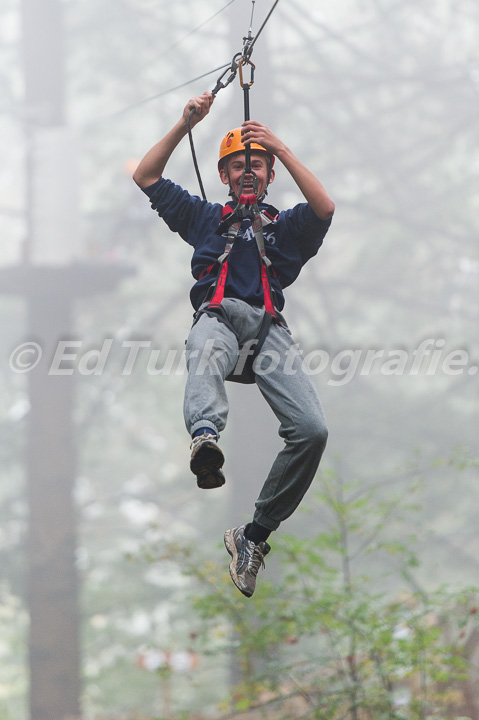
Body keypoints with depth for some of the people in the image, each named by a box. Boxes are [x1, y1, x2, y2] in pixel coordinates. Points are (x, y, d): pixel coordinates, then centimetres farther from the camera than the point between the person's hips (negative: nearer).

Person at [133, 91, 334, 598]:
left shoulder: (285, 227, 30)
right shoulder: (205, 218, 33)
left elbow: (325, 207, 7)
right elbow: (145, 177, 24)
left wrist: (281, 147, 2)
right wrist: (184, 125, 14)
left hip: (268, 325, 1)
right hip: (217, 316, -1)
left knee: (312, 430, -25)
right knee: (206, 352, -44)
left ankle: (255, 535, -18)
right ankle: (204, 438, -77)